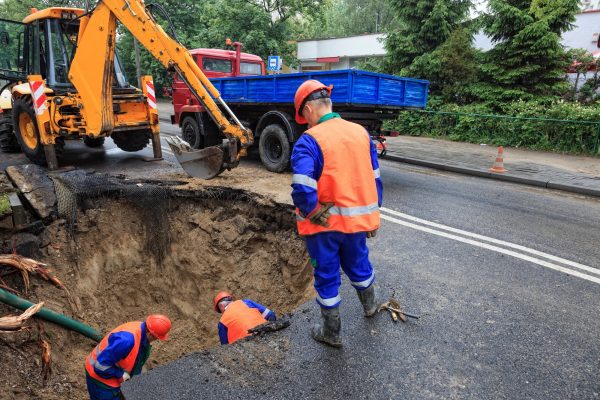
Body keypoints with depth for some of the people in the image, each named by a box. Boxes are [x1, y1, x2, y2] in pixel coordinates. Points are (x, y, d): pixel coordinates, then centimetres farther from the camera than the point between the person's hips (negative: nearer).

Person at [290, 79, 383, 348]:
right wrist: (373, 215, 17)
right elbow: (375, 179, 7)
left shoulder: (309, 141, -18)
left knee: (327, 275, 14)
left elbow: (302, 189, -31)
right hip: (358, 219, 6)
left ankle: (332, 332, 31)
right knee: (358, 264, 28)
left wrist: (314, 214, -12)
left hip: (324, 225, -5)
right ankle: (369, 306, 54)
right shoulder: (361, 132, 1)